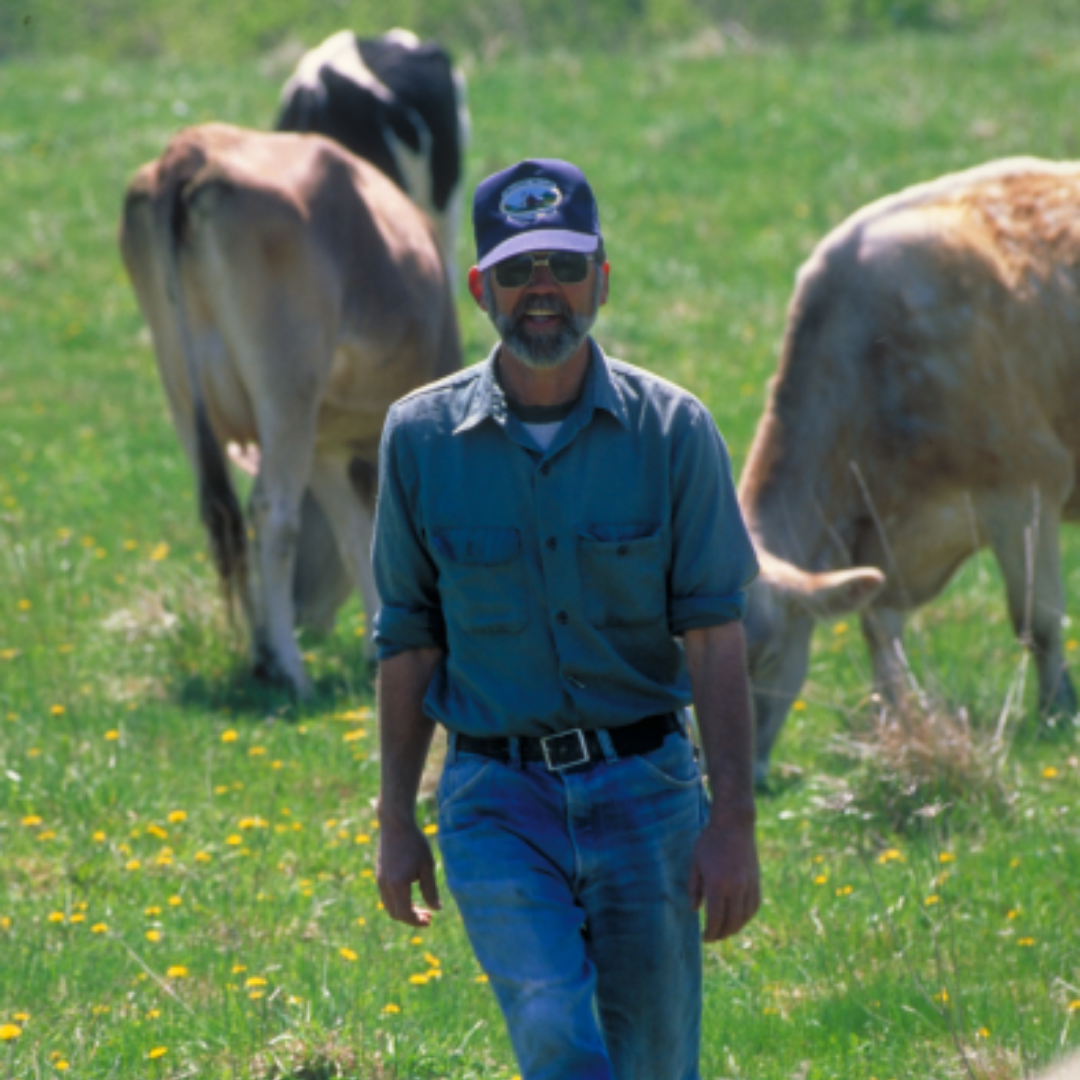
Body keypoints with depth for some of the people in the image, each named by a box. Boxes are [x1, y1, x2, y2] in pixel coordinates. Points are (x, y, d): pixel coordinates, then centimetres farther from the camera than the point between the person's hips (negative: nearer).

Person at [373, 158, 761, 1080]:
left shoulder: (673, 431, -2)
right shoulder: (421, 435, 1)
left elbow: (716, 633, -5)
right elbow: (407, 641, 8)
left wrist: (734, 823, -11)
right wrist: (396, 821, 8)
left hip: (646, 793, 0)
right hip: (498, 801, 0)